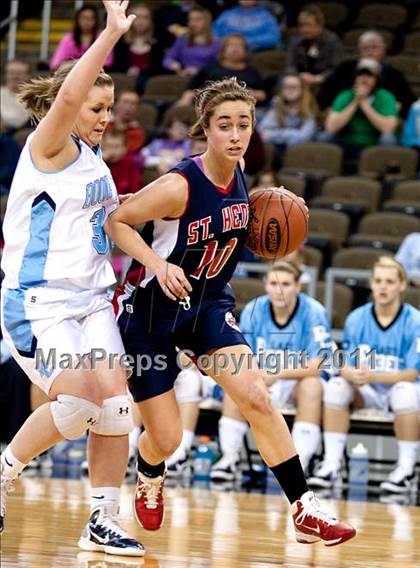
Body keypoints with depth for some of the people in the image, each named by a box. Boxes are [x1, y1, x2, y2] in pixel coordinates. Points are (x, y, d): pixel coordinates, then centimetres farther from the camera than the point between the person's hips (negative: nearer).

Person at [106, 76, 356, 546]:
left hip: (208, 305, 5)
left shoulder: (238, 171, -6)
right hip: (151, 310, -5)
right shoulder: (179, 186, -26)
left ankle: (305, 512, -11)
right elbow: (115, 221, -17)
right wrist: (157, 264, -31)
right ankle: (149, 480, 39)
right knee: (165, 438, 2)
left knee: (256, 398, -15)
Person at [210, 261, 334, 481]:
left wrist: (276, 373, -34)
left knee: (312, 385, -34)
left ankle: (300, 465, -33)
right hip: (265, 380, 3)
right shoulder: (253, 310, -8)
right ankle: (230, 457, -18)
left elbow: (317, 366, -23)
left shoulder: (314, 312, -17)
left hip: (301, 380, -3)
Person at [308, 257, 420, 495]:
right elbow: (345, 367, -1)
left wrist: (373, 376, -31)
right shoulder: (357, 319, -1)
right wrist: (354, 375, -28)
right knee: (337, 385, -24)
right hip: (368, 394, 4)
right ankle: (332, 464, -22)